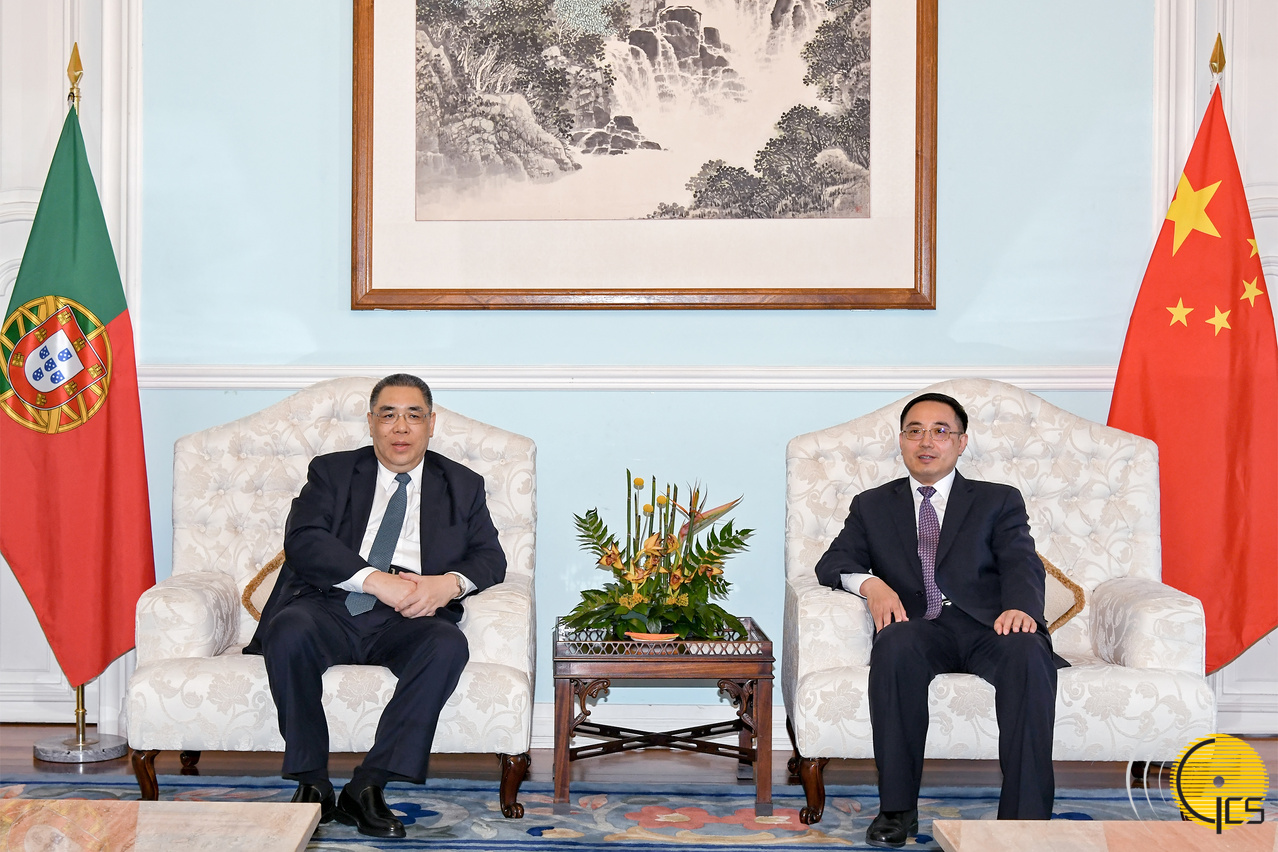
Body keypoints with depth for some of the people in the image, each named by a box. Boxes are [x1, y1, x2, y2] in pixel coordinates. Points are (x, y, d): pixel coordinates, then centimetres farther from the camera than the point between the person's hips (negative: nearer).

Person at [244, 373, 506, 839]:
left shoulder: (463, 486, 21)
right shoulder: (332, 472, 16)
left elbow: (490, 556, 11)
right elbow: (302, 540, -1)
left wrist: (450, 583, -13)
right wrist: (375, 579, -16)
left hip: (407, 622, 1)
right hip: (331, 610, 0)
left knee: (448, 645, -33)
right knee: (289, 630, -34)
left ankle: (367, 787, -28)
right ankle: (312, 785, -21)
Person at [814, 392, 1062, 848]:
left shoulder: (999, 501, 21)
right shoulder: (872, 505, 25)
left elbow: (1021, 564, 5)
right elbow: (833, 562, 12)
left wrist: (1021, 606, -19)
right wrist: (870, 583, -12)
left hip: (989, 625, 0)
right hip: (921, 627, 0)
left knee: (1028, 653, -35)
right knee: (895, 644, -36)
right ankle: (897, 808, -28)